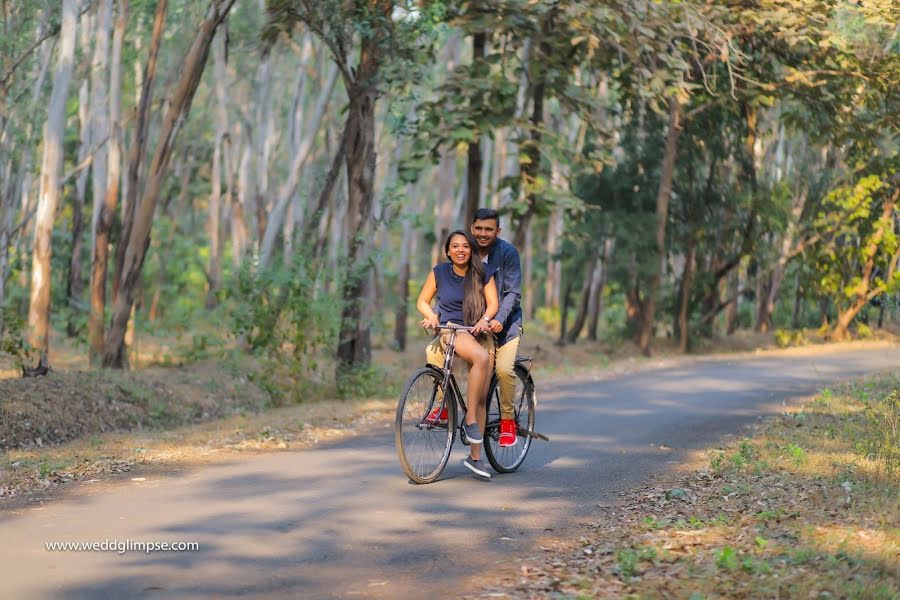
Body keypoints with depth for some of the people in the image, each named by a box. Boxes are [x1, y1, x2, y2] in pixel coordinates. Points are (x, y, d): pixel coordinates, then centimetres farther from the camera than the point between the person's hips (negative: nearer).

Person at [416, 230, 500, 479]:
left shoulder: (483, 274, 3)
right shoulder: (439, 272, 3)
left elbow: (492, 303, 0)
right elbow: (422, 301, 9)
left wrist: (484, 320, -21)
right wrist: (432, 316, -11)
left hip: (479, 332, 2)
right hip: (450, 331, -2)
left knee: (482, 397, -6)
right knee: (482, 357, -36)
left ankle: (475, 456, 1)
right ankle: (470, 420, -29)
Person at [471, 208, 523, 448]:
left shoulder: (507, 252, -11)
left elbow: (513, 293, -14)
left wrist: (499, 319, -30)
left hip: (504, 322, -4)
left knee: (504, 369, -24)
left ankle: (507, 420, -3)